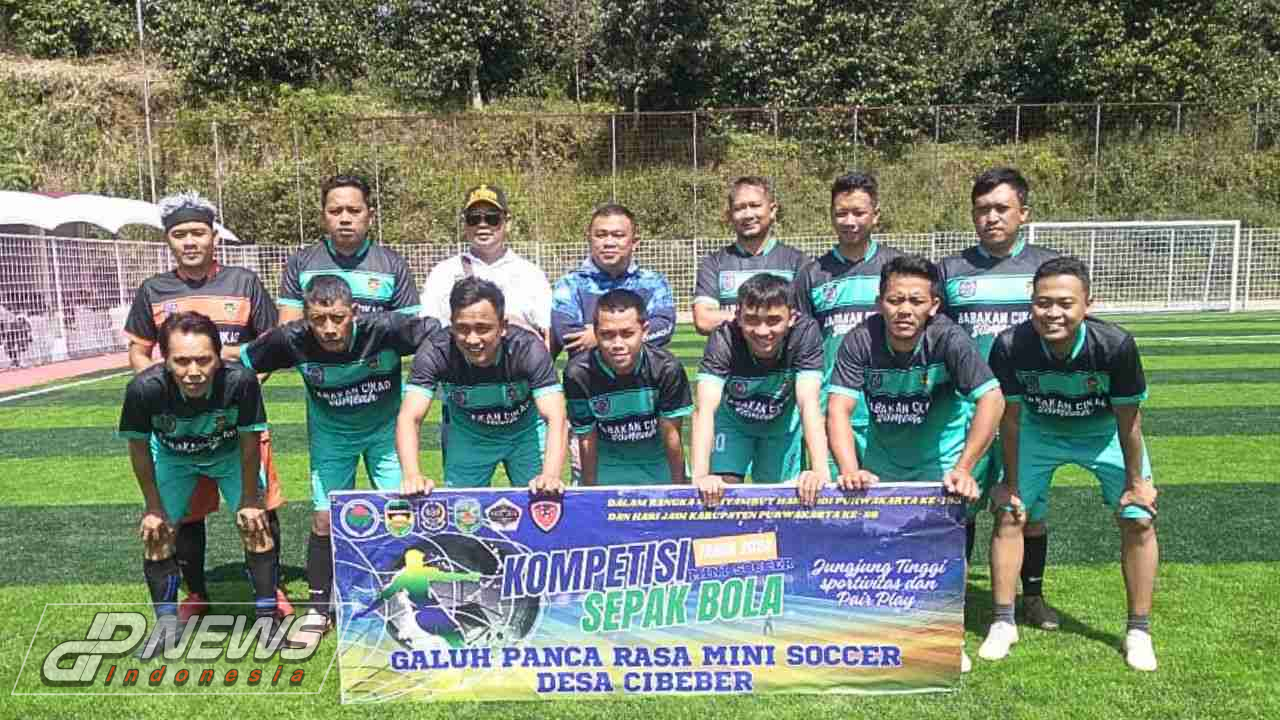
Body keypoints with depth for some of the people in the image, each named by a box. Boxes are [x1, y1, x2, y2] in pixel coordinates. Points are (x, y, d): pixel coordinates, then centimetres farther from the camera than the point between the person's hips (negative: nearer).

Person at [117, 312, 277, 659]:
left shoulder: (241, 380, -41)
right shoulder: (145, 389, -38)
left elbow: (249, 442, -22)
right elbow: (139, 447, -17)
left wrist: (249, 499, -12)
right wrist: (153, 506, -8)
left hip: (229, 454, -1)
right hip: (172, 457, 1)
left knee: (255, 523, -7)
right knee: (156, 532, -2)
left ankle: (267, 617, 10)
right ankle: (167, 624, 19)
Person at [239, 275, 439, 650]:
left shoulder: (383, 328, -33)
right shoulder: (294, 340, -28)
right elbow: (242, 358, -10)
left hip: (384, 429, -1)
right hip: (331, 434, 1)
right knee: (324, 519, 2)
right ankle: (319, 608, 22)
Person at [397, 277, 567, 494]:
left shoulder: (528, 348, -31)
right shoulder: (435, 350, -28)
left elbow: (556, 419, -38)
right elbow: (409, 418, -33)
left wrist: (550, 475, -55)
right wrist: (412, 475, -50)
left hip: (524, 432, -1)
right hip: (467, 435, 1)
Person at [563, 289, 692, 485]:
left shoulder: (666, 368, -24)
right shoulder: (578, 374, -24)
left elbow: (671, 435, -14)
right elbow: (587, 441, -13)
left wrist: (679, 488, -8)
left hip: (659, 460, 0)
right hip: (608, 461, 0)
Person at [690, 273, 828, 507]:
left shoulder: (805, 332, -32)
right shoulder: (723, 339, -34)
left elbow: (809, 403, -39)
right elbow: (705, 408, -43)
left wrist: (820, 470, -51)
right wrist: (700, 475, -56)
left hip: (782, 424, 1)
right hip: (733, 421, -1)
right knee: (721, 493, -11)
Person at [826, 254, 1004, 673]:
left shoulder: (947, 338, -26)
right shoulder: (860, 341, -22)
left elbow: (992, 399, -30)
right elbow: (838, 408, -28)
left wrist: (963, 469, -36)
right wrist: (850, 470, -42)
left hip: (940, 450, -1)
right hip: (883, 451, 2)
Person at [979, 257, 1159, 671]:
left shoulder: (1115, 345, -34)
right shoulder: (1010, 346, -31)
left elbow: (1128, 420, -19)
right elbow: (1010, 419, -17)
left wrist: (1136, 481, -9)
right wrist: (1012, 483, -9)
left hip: (1105, 432, 0)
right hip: (1039, 430, 1)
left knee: (1139, 520, -7)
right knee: (1008, 513, -5)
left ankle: (1139, 631, 11)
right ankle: (1003, 623, 9)